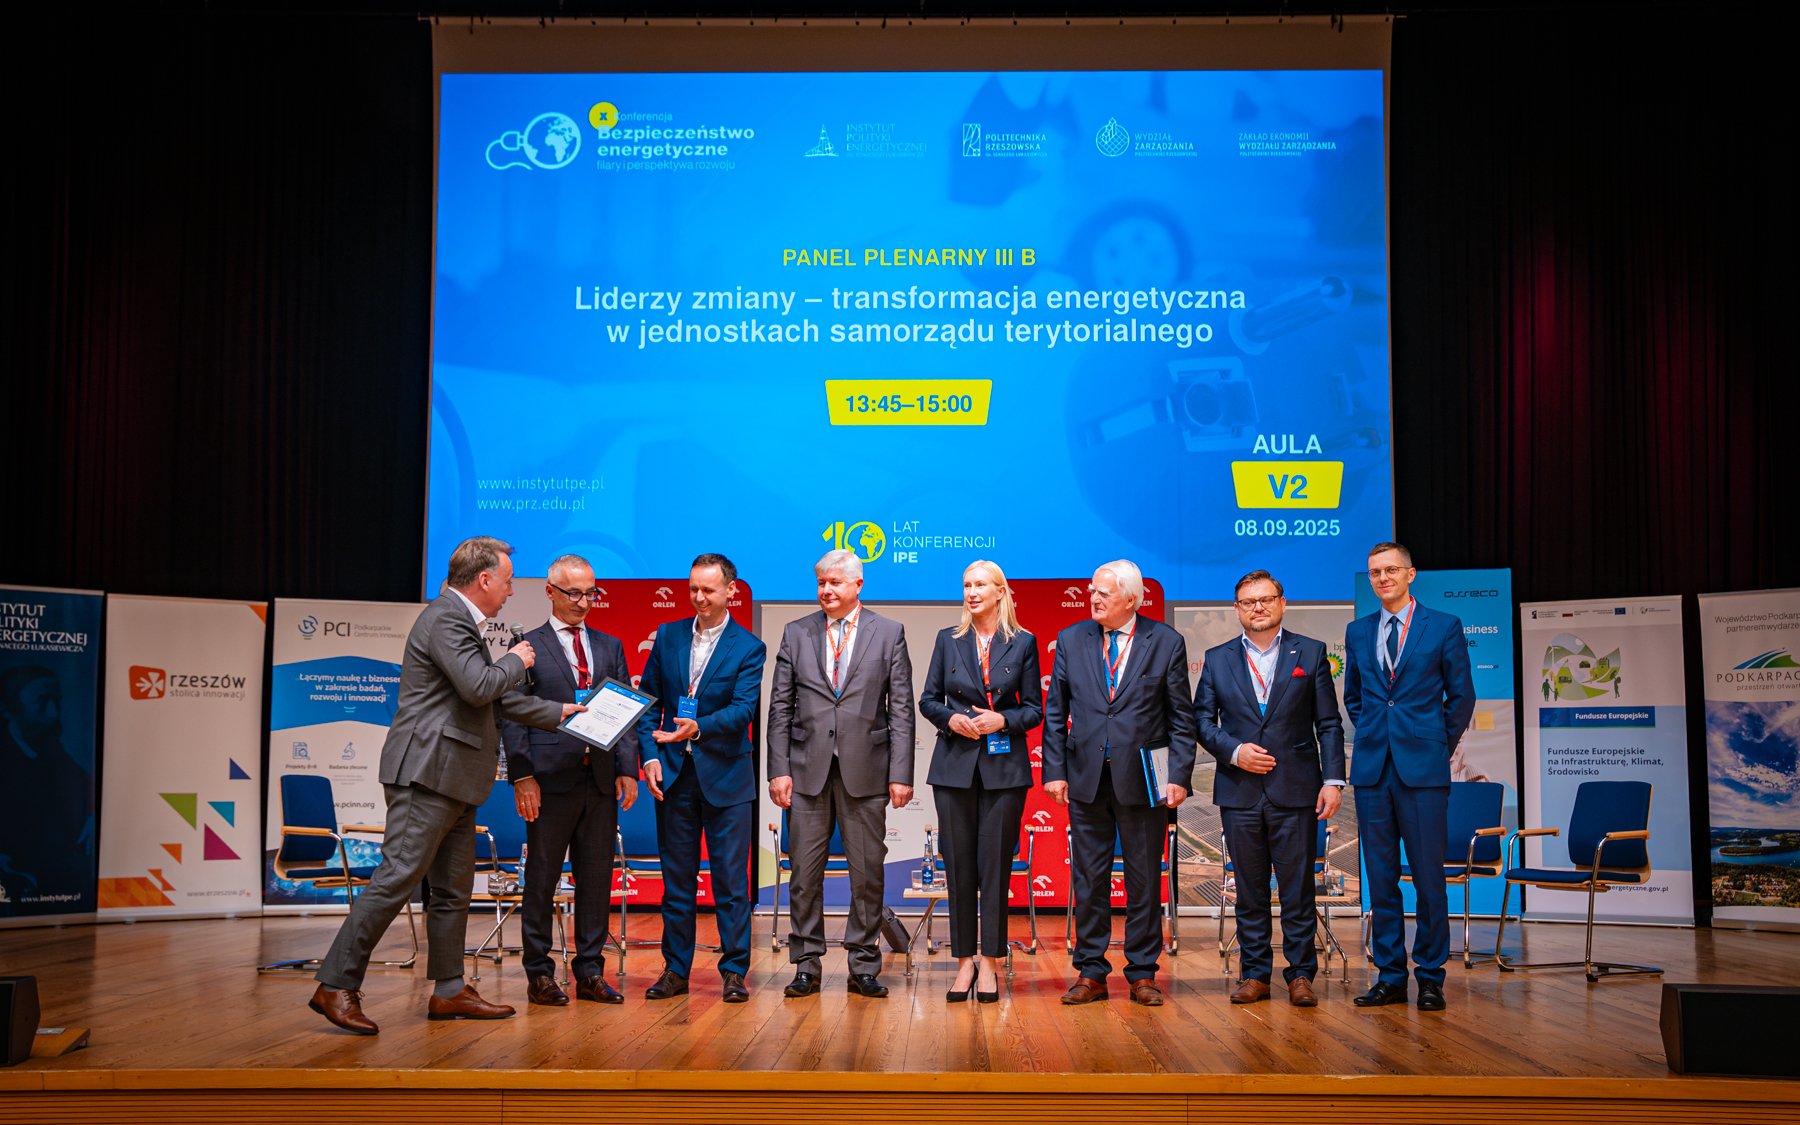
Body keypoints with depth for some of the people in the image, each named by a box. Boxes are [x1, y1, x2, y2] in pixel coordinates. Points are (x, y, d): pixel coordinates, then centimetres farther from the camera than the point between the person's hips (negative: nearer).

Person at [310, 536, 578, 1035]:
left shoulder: (461, 622, 21)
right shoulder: (445, 619, -11)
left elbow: (498, 699, 26)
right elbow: (479, 686, -23)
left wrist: (559, 712, 28)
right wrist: (517, 661, -4)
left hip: (453, 782, 11)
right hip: (427, 773, -11)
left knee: (453, 890, 13)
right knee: (396, 878, -12)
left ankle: (449, 991, 20)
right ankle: (336, 986, -9)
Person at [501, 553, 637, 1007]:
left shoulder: (610, 646, 15)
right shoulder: (528, 647, 2)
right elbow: (513, 717, -2)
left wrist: (627, 769, 2)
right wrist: (522, 776, -12)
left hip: (601, 780, 4)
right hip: (551, 780, -4)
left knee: (596, 879, 7)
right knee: (542, 879, 3)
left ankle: (590, 972, 15)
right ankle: (539, 973, 11)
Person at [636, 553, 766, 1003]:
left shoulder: (749, 648, -3)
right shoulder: (668, 636, 8)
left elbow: (743, 709, -15)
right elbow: (648, 700, 8)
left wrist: (698, 727, -32)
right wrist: (650, 755, -4)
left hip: (725, 777, -3)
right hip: (674, 775, 3)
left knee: (731, 879, 1)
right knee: (676, 878, 9)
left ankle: (734, 970, 9)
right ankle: (675, 970, 17)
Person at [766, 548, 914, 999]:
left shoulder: (889, 634, 5)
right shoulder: (796, 634, 8)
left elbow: (901, 709, 2)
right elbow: (780, 708, 7)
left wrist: (901, 773, -5)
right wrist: (778, 770, -2)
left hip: (866, 770, -1)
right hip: (808, 768, 1)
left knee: (867, 872, 4)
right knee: (805, 872, 4)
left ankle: (864, 968, 14)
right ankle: (806, 965, 14)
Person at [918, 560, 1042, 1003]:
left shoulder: (1023, 643, 3)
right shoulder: (948, 640, 7)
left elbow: (1034, 709, 4)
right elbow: (927, 700, 8)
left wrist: (1002, 720, -13)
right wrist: (952, 718, -11)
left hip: (1004, 767, -1)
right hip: (955, 766, 1)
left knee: (995, 865, 0)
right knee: (959, 865, 4)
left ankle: (990, 963, 8)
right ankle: (964, 961, 13)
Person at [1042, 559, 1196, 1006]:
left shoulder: (1166, 642, 0)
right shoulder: (1071, 640, 6)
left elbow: (1181, 717, 1)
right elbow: (1055, 712, 8)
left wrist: (1179, 775, -7)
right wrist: (1055, 769, 0)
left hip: (1143, 780, -2)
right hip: (1086, 778, 2)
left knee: (1144, 880, 6)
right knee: (1088, 879, 6)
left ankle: (1142, 974, 16)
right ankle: (1091, 973, 15)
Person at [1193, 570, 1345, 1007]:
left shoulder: (1311, 653, 6)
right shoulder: (1217, 659, 9)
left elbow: (1328, 724, 4)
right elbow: (1202, 719, 8)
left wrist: (1333, 779, -4)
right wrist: (1234, 751, -9)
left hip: (1295, 790, -1)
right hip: (1239, 791, 1)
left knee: (1298, 888, 1)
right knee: (1249, 889, 7)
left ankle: (1301, 974, 11)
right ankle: (1254, 973, 15)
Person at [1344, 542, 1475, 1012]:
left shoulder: (1444, 627, 2)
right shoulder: (1358, 632, 12)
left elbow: (1461, 696, 5)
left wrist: (1440, 746, 3)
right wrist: (1371, 735, 12)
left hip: (1422, 766, -3)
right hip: (1372, 767, 4)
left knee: (1428, 876, -1)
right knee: (1381, 876, 6)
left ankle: (1430, 977, 8)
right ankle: (1390, 975, 14)